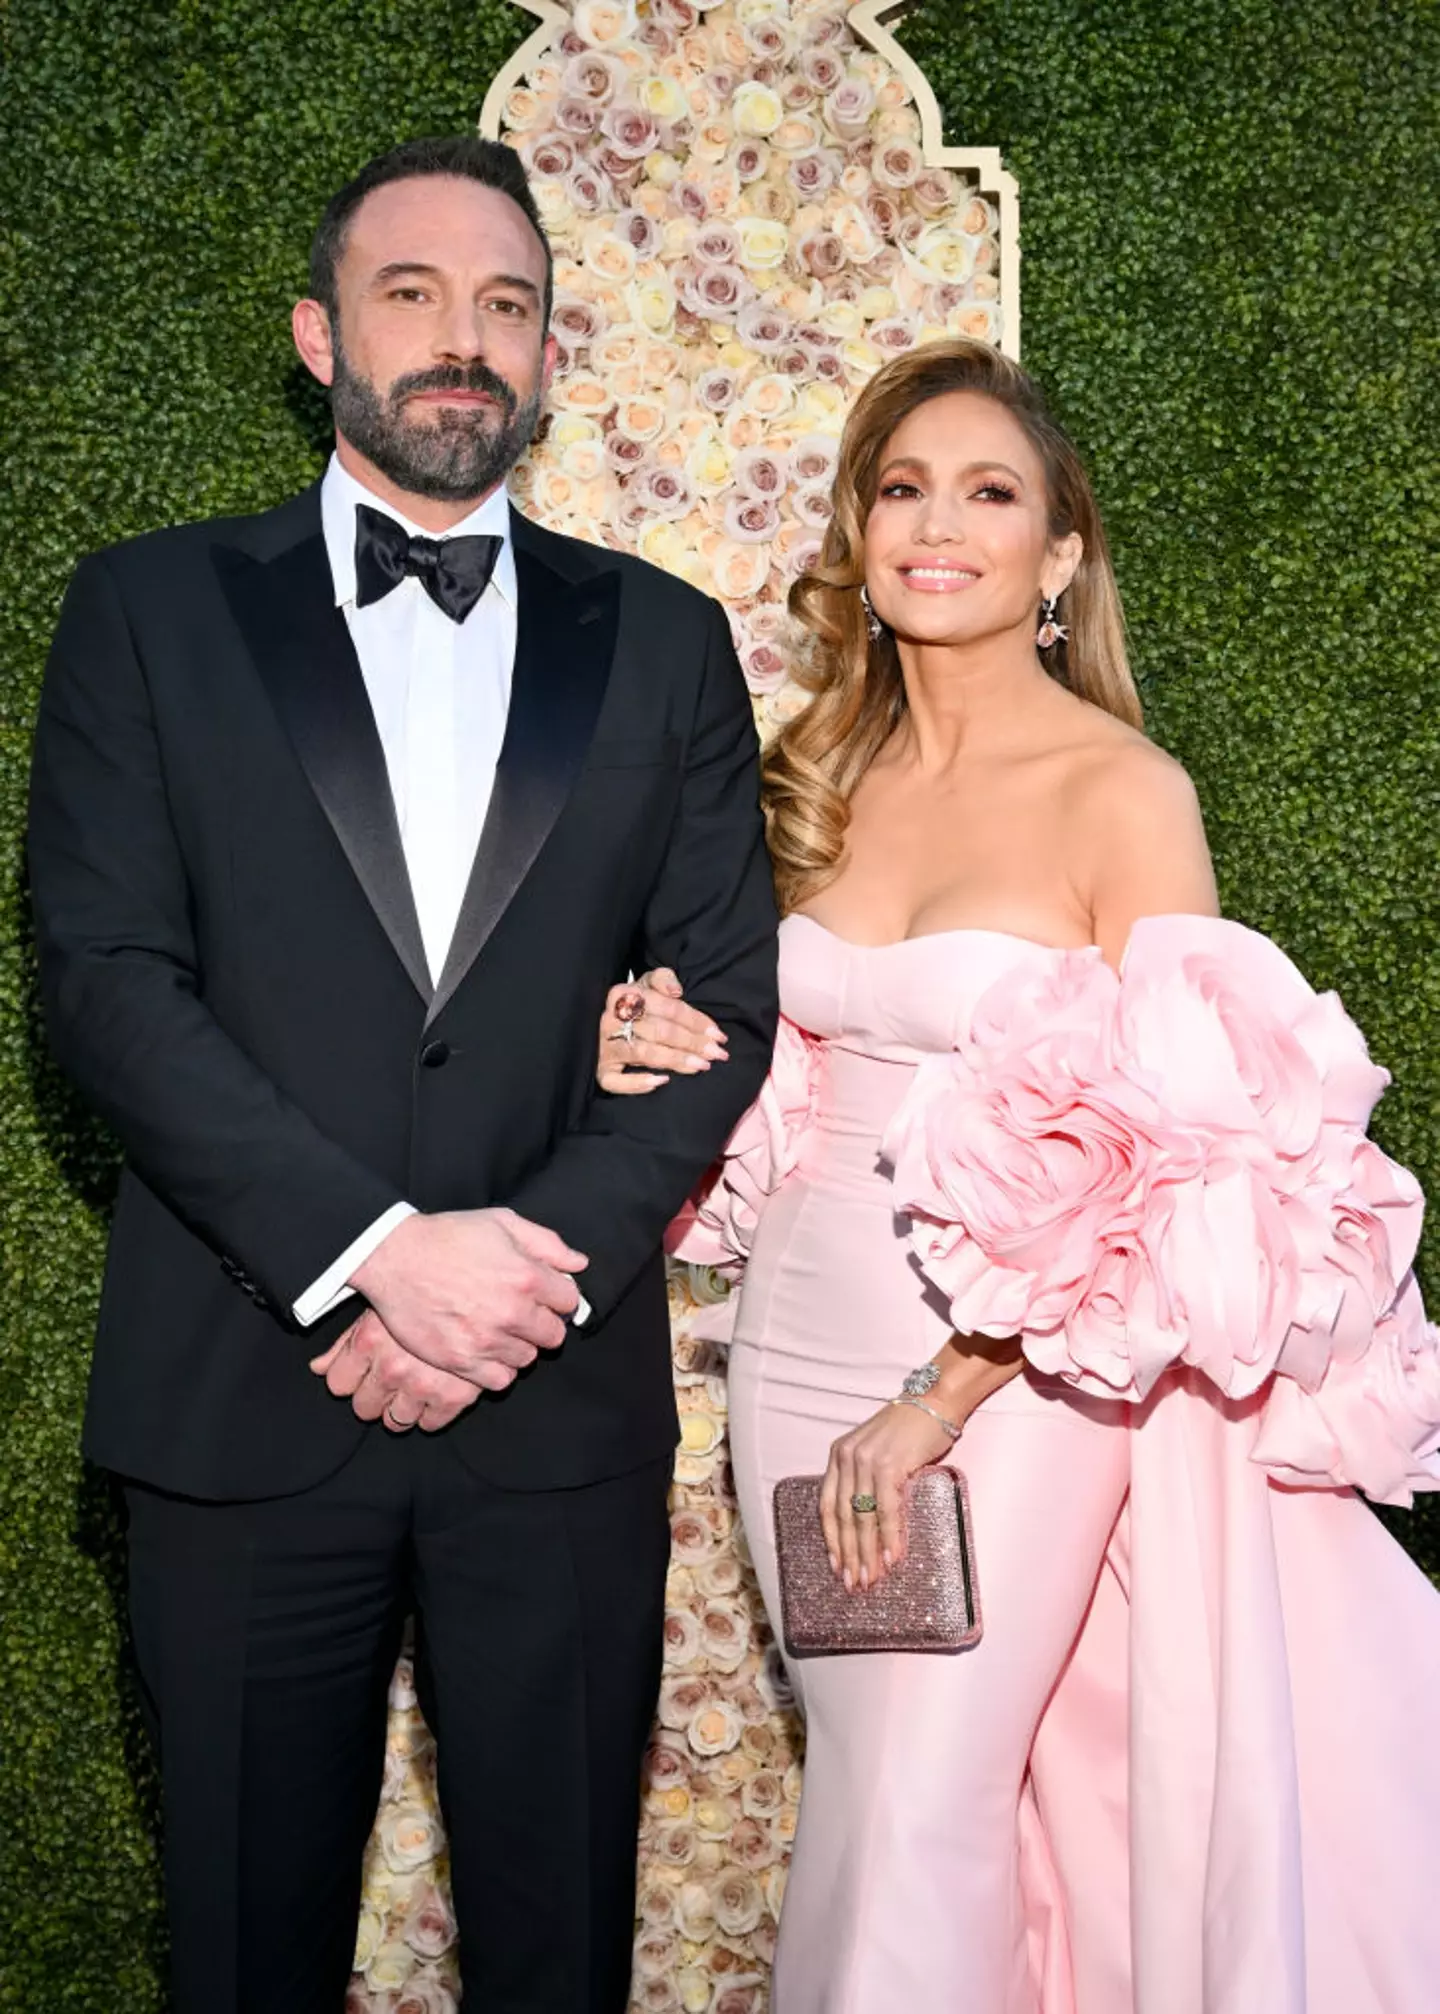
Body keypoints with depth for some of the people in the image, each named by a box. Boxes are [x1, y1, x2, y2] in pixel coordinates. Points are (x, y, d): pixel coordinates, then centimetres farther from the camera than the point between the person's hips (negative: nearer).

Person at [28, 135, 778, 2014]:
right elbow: (106, 976, -6)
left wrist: (534, 1261, -11)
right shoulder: (151, 610, 4)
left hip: (563, 1397, 1)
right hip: (246, 1387, -1)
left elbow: (727, 995, 2)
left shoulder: (663, 641, 8)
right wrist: (370, 1254, -16)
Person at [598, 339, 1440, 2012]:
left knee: (915, 1816, 0)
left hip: (1015, 1367, -5)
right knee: (850, 1784, 16)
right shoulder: (827, 776, 6)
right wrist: (686, 1055, -5)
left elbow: (1165, 1151, -15)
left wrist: (942, 1402, -16)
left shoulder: (1123, 791, -12)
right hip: (803, 1344, 5)